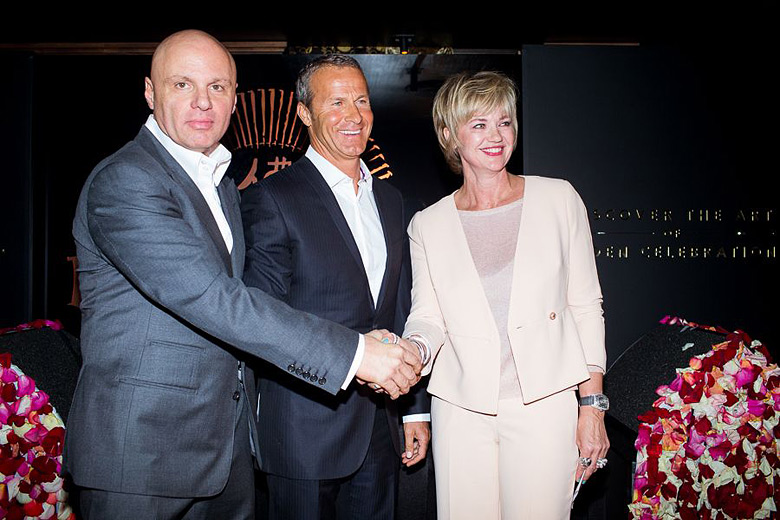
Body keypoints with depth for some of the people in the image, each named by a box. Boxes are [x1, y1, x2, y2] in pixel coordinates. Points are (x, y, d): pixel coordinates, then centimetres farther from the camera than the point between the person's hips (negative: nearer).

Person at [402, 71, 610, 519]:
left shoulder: (559, 199, 2)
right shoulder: (428, 225, 5)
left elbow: (585, 306, 3)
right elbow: (428, 317, 5)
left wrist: (592, 407, -1)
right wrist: (413, 349, -18)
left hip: (544, 403, -1)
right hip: (461, 410, 1)